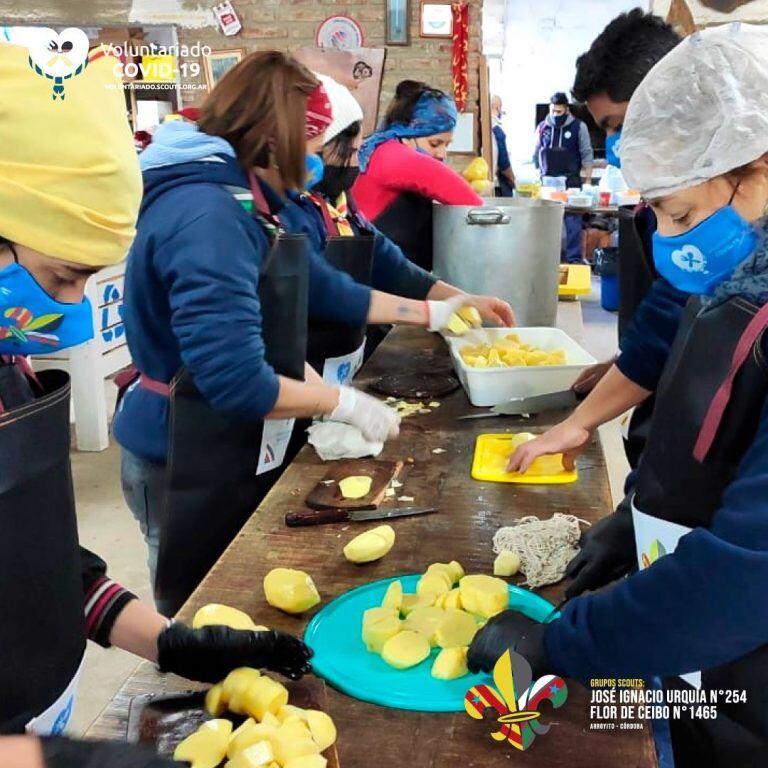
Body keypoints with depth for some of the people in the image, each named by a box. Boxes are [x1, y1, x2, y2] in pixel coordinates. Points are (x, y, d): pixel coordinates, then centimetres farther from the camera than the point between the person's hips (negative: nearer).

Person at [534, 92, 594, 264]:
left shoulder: (578, 127, 0)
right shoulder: (542, 127, 9)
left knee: (572, 221, -4)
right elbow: (536, 155, 16)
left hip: (571, 182, -3)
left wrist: (587, 181, -5)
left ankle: (574, 257, 1)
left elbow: (587, 155, 0)